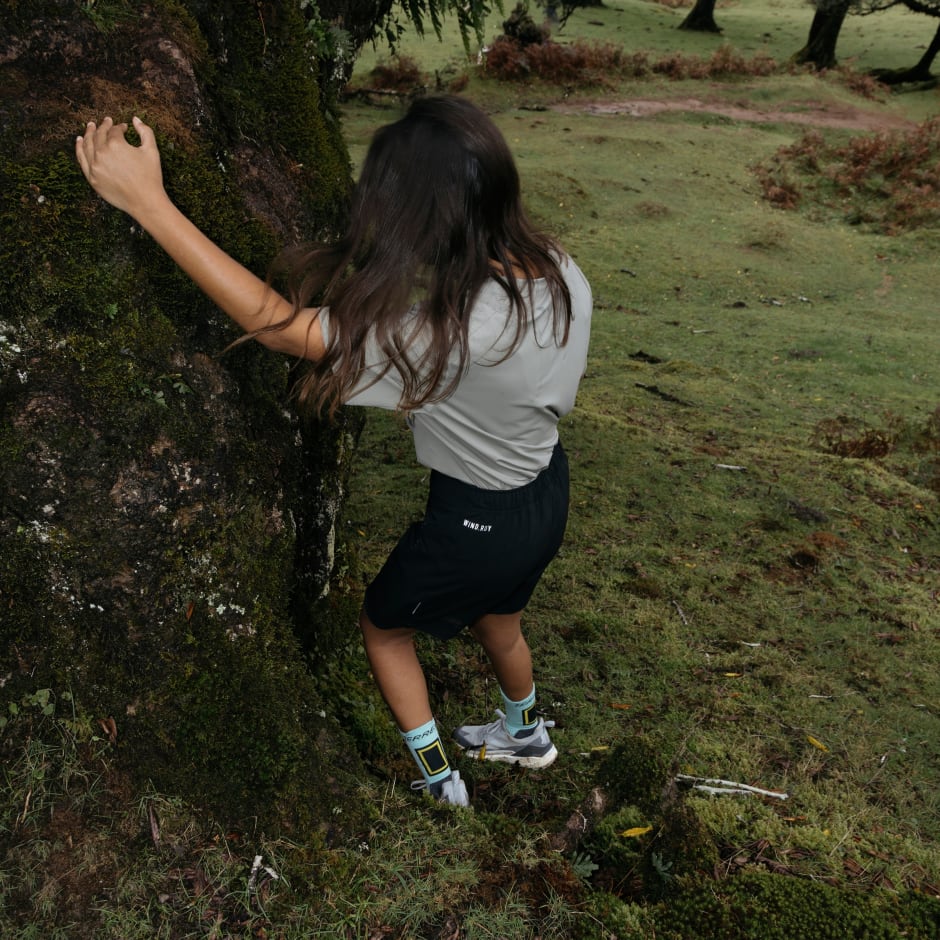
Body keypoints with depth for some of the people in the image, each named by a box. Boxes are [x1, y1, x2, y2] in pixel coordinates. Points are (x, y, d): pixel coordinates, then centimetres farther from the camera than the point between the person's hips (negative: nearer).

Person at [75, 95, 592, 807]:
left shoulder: (443, 333, -39)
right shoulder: (560, 271, -16)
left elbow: (273, 322, -34)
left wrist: (145, 199, -30)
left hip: (478, 522, -7)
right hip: (548, 489, 7)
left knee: (383, 622, 23)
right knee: (496, 621, 34)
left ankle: (440, 784, 40)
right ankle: (526, 735, 64)